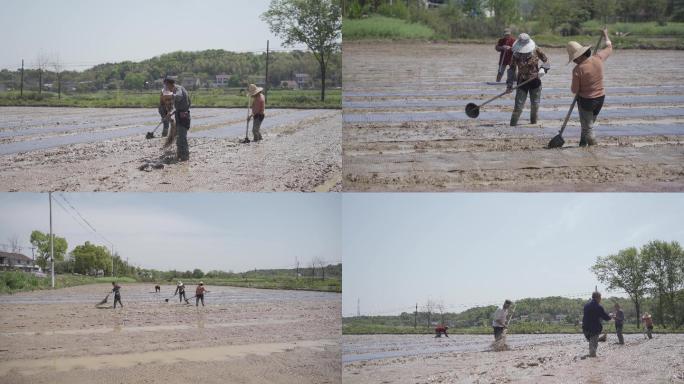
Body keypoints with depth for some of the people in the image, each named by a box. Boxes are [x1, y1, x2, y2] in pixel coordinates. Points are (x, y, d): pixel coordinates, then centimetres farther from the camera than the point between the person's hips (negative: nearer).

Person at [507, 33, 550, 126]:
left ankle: (533, 124, 31)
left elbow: (547, 61, 1)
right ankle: (512, 125, 1)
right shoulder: (516, 54, -9)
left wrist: (543, 69, -20)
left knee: (535, 105, 11)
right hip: (522, 82, -1)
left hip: (535, 81, 1)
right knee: (518, 105, -8)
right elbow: (512, 69, -1)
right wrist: (509, 84, -8)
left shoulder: (536, 50, -9)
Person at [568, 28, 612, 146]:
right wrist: (606, 35, 27)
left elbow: (574, 90, -15)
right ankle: (583, 144, 33)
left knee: (587, 127, 10)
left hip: (586, 100, -6)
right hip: (600, 97, 6)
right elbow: (609, 48, 11)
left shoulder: (578, 70, -23)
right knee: (587, 124, 24)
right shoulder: (598, 59, -10)